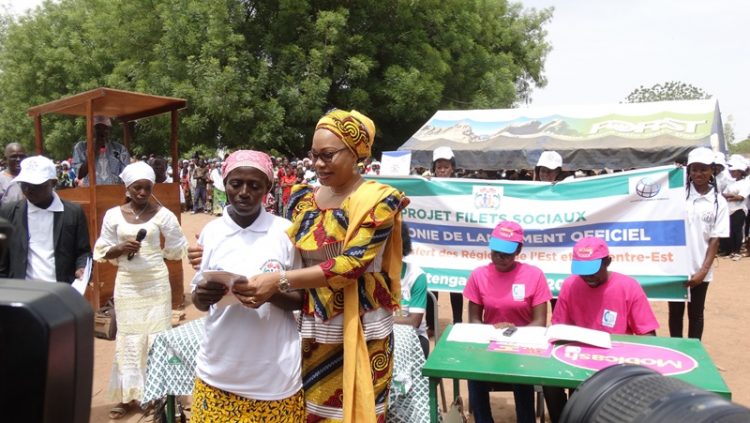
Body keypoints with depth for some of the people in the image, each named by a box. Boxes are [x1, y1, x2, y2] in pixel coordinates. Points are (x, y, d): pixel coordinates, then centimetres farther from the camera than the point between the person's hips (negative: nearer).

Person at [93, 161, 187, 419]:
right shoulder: (113, 215, 1)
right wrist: (121, 249, -14)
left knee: (158, 335, 4)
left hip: (156, 282, -1)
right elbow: (102, 251, 2)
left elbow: (177, 248, 3)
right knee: (128, 336, 8)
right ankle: (127, 395, 20)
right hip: (127, 284, 1)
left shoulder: (162, 214, -4)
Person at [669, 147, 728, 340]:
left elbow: (715, 240, -1)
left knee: (695, 314, 13)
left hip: (699, 269, 0)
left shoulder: (719, 202, -2)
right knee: (675, 311, 13)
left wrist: (703, 271, -9)